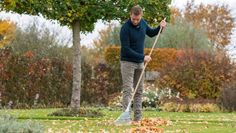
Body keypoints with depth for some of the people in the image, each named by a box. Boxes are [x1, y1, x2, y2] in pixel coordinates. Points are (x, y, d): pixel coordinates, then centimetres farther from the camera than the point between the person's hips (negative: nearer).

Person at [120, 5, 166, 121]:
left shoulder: (143, 23, 1)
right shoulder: (125, 28, -20)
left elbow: (151, 33, 22)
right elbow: (126, 49, -22)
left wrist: (160, 27, 2)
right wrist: (143, 57, -22)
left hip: (140, 63, 7)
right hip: (128, 62, -7)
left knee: (139, 91, 6)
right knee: (128, 90, -12)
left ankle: (138, 117, 9)